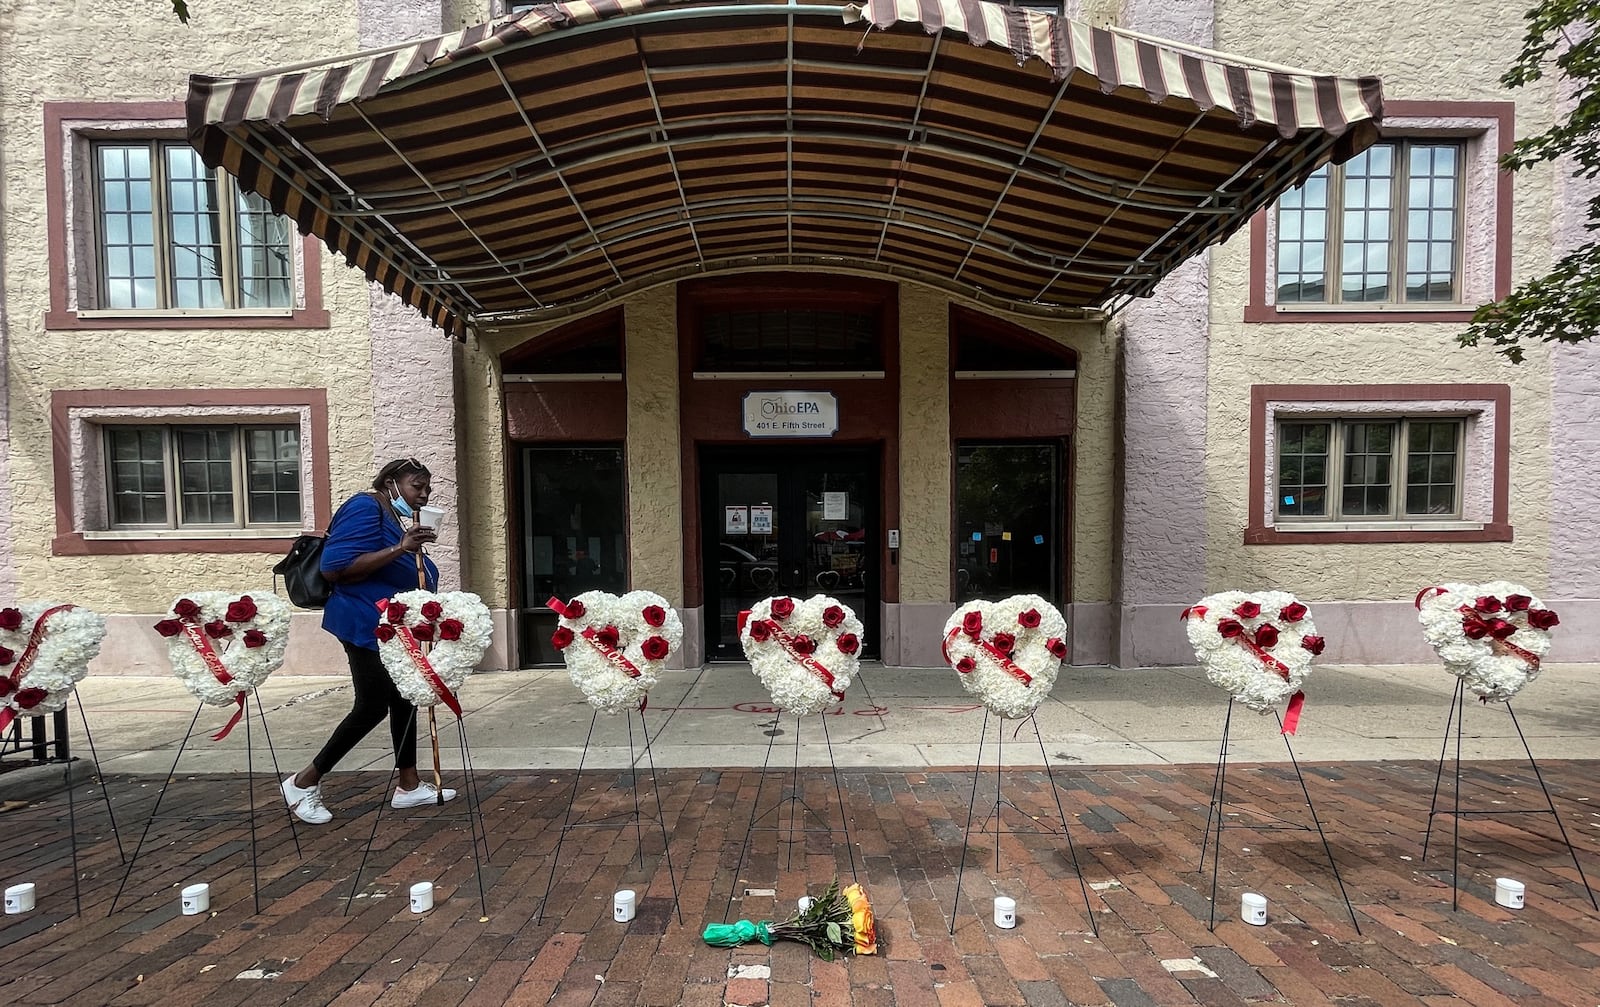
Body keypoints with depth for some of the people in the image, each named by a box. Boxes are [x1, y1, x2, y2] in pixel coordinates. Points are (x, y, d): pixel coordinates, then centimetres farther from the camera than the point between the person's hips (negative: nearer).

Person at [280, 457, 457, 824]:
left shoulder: (400, 519, 13)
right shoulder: (365, 507, -14)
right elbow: (334, 567, -24)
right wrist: (399, 550, -30)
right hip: (368, 625, -9)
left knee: (404, 699, 10)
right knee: (372, 706, -4)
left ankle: (409, 786, 19)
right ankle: (304, 782, 15)